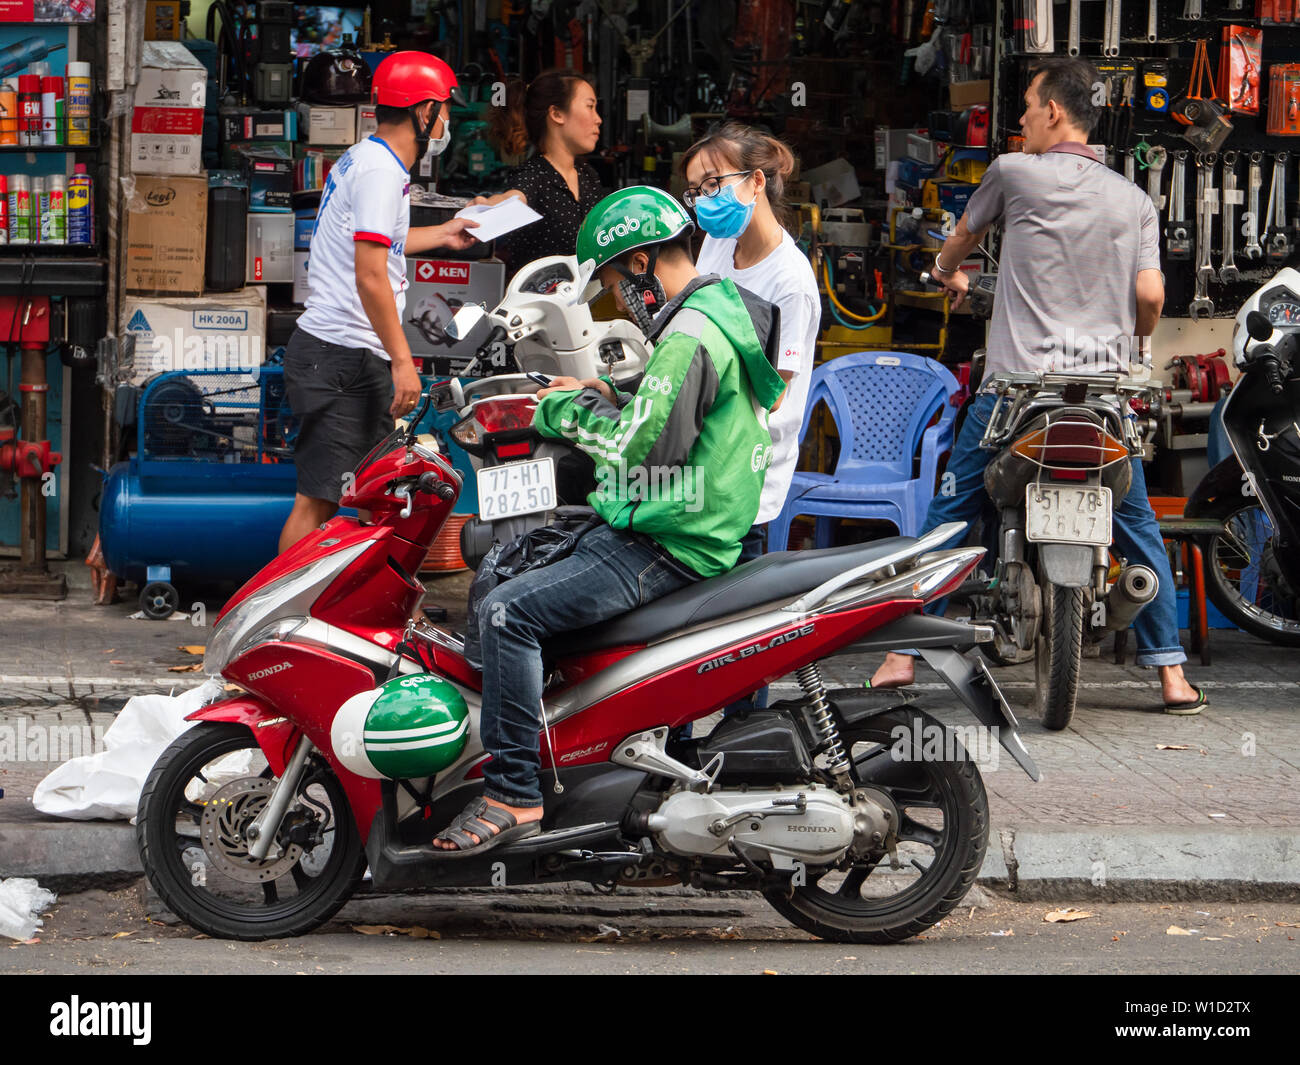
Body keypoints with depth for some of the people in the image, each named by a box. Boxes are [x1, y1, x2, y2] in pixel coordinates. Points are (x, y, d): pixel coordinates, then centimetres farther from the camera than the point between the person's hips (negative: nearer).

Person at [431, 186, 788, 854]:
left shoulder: (689, 338, -20)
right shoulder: (726, 310, 14)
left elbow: (638, 448, -24)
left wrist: (569, 409, -9)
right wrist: (609, 403, 12)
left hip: (668, 548, -11)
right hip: (698, 528, 11)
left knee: (507, 613, -22)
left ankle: (513, 795, -21)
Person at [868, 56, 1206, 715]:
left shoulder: (1013, 173, 1)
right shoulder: (1134, 199, 8)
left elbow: (962, 237, 20)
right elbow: (1150, 296, 0)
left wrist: (948, 272, 44)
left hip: (1018, 382, -3)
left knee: (947, 516, 7)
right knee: (1137, 527, 13)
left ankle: (902, 653, 4)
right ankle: (1171, 673, 9)